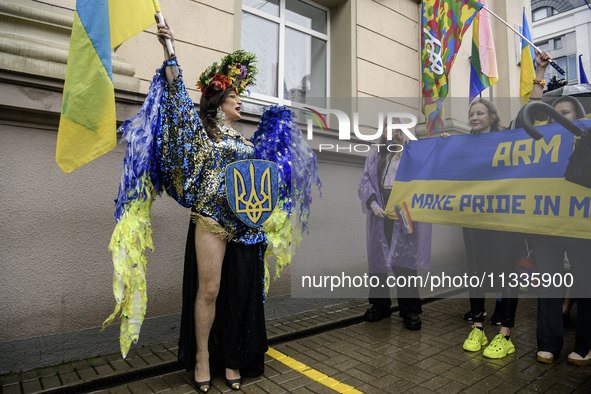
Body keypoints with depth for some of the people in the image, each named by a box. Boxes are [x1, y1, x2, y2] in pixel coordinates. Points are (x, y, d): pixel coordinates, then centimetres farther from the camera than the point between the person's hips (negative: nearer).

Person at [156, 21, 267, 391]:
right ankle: (202, 357, 16)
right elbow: (179, 97, -5)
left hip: (244, 222, 5)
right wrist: (169, 50, -8)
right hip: (211, 221, -5)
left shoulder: (242, 139, 20)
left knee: (239, 291, 7)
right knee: (209, 290, -2)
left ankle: (231, 356, 20)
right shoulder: (202, 127, 5)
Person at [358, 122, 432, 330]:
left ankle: (410, 309, 7)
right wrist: (373, 204, -8)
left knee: (404, 259, -5)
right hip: (380, 213, 3)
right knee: (377, 258, 6)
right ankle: (380, 305, 20)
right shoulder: (373, 158, 18)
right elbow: (364, 184, 9)